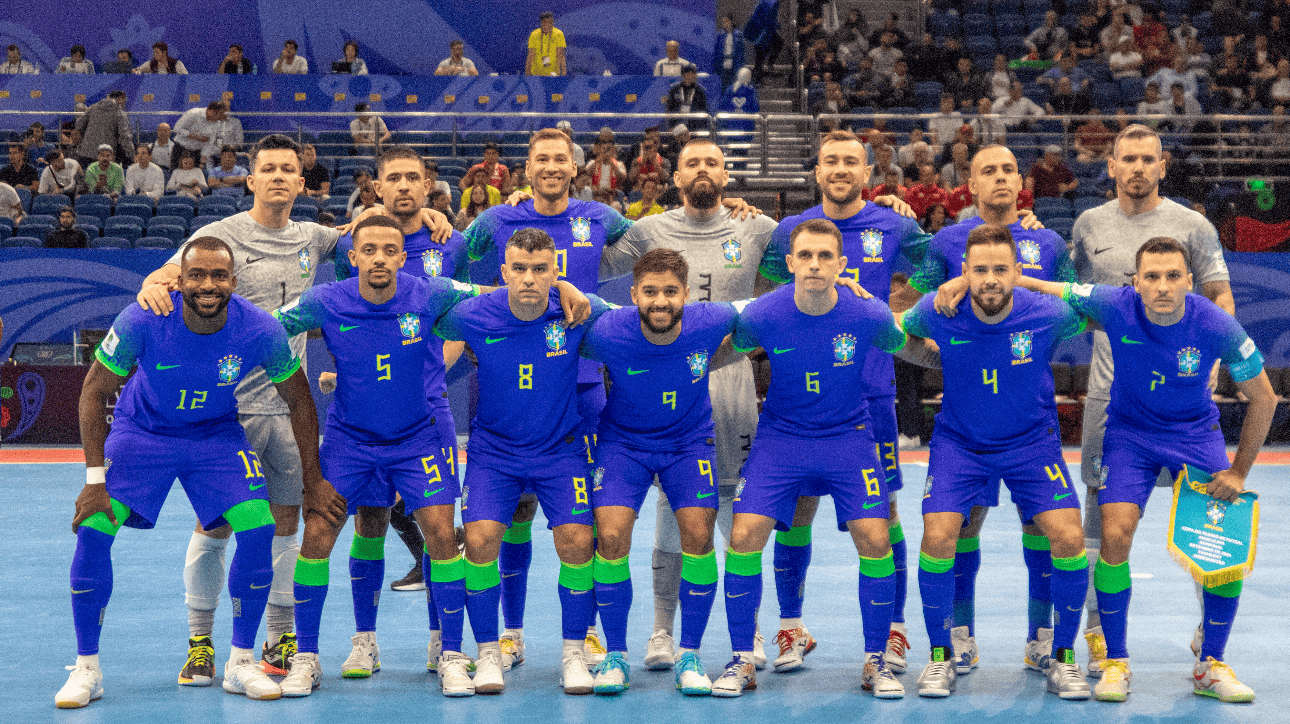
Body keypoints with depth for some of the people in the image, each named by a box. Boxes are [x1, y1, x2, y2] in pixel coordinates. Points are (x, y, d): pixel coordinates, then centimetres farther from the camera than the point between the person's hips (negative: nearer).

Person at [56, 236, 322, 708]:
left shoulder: (261, 331, -24)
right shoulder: (142, 321, -28)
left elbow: (300, 403, -8)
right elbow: (95, 391, -14)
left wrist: (313, 481, -4)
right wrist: (95, 479, -18)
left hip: (217, 435, 1)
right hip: (140, 431, -1)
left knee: (259, 529, -17)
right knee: (93, 530, -16)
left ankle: (241, 664, 1)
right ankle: (86, 669, 1)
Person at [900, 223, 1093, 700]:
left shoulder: (1048, 315, -19)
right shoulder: (937, 313, -18)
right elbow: (895, 331, 4)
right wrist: (940, 354, -5)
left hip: (1032, 442, 0)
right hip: (959, 442, 0)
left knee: (1069, 539, -15)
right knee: (938, 538, -17)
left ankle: (1061, 657, 7)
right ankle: (942, 655, 5)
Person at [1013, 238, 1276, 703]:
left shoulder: (1216, 325, -23)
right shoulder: (1115, 306, -24)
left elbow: (1263, 397, -10)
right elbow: (1046, 290, -10)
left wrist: (1238, 473, -8)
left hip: (1195, 433, 0)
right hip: (1130, 430, 0)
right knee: (1115, 535, -18)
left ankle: (1210, 665, 10)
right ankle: (1116, 663, 0)